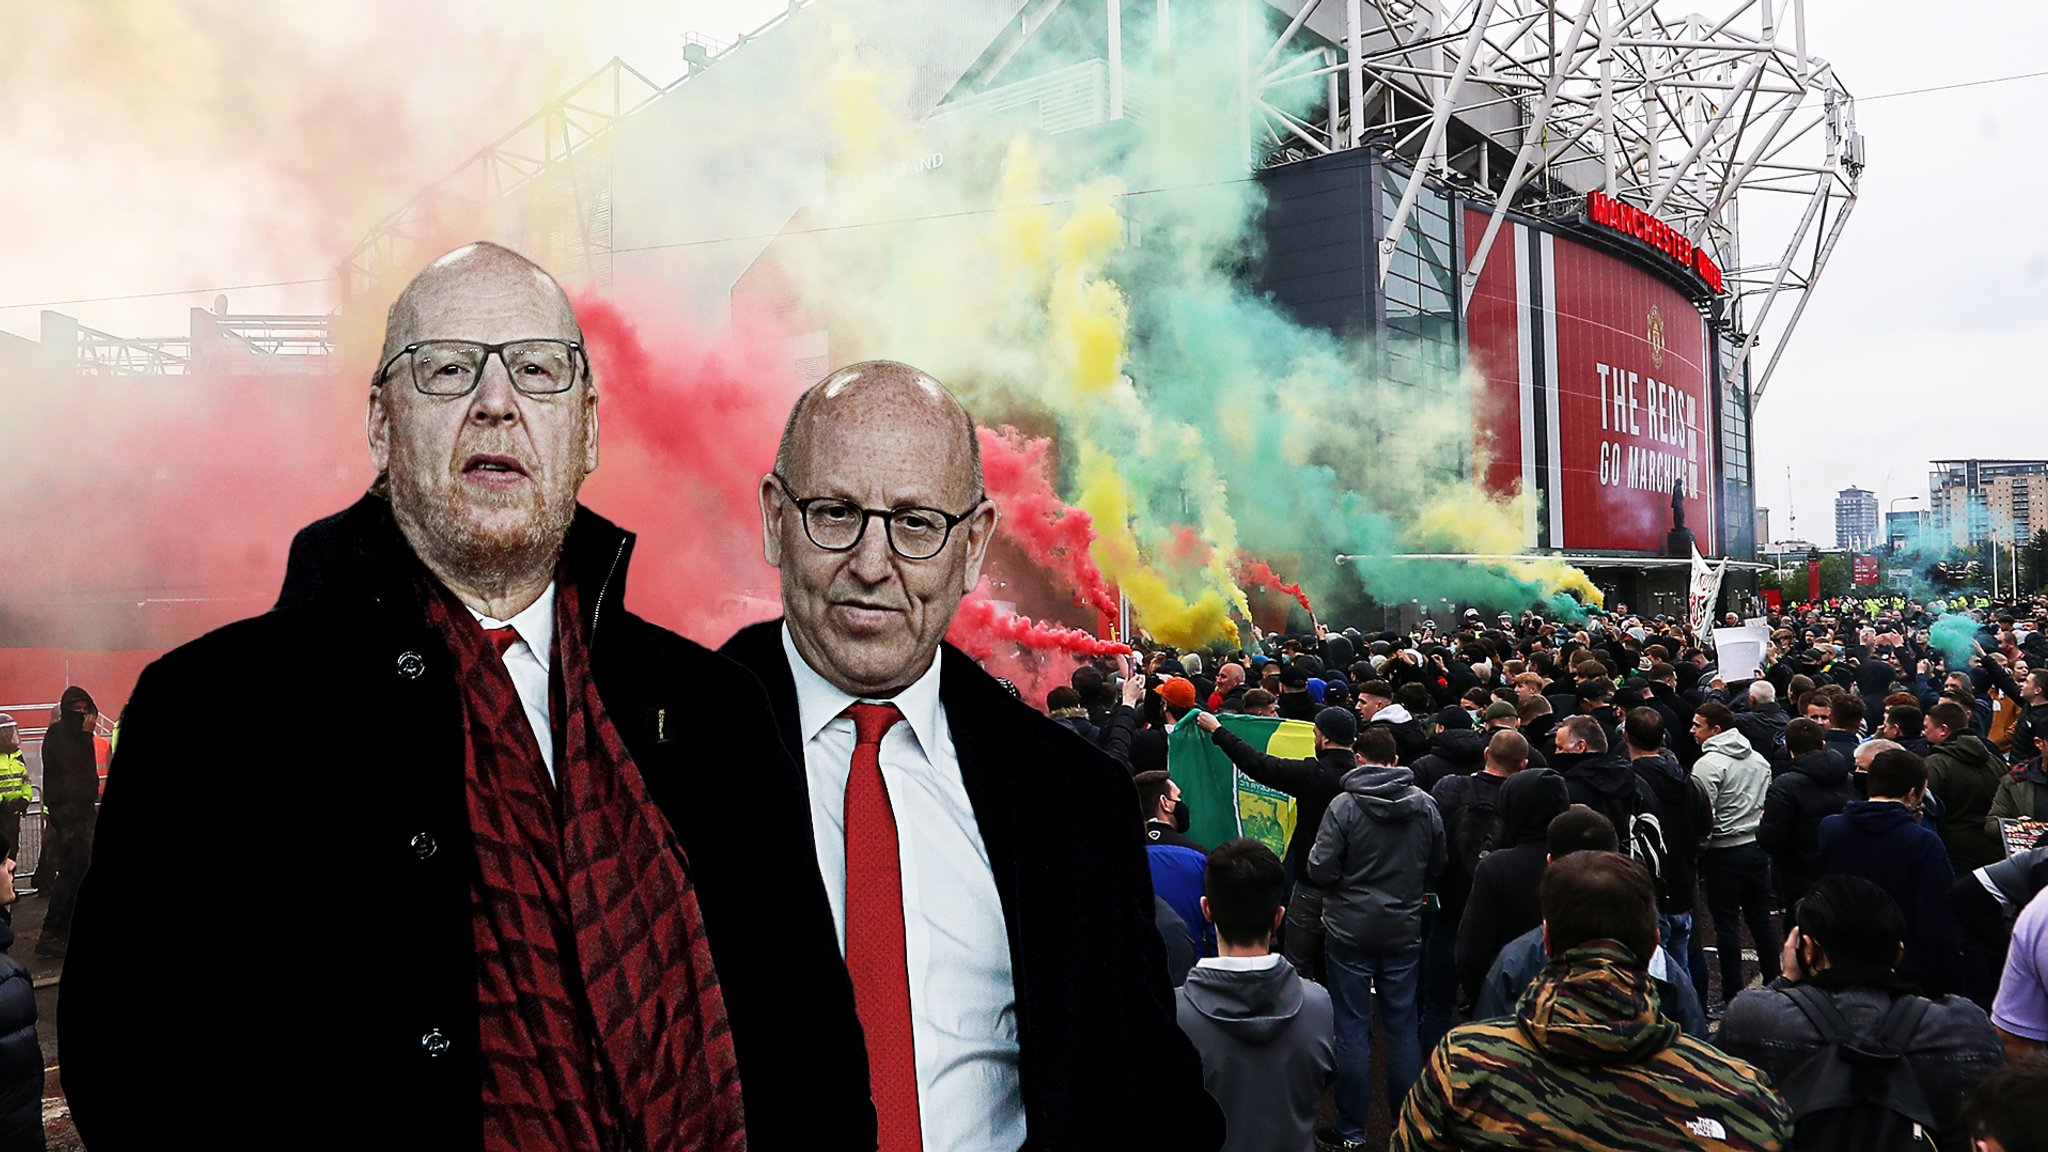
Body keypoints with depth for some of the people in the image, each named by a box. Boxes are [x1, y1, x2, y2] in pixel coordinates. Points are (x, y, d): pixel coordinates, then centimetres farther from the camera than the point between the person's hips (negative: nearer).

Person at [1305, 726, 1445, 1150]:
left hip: (1351, 929, -3)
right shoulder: (1426, 806, -2)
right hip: (1405, 929, 3)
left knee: (1352, 1028, 5)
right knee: (1403, 1027, 12)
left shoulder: (1344, 805, -15)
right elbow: (1437, 866, 9)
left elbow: (1321, 871, -14)